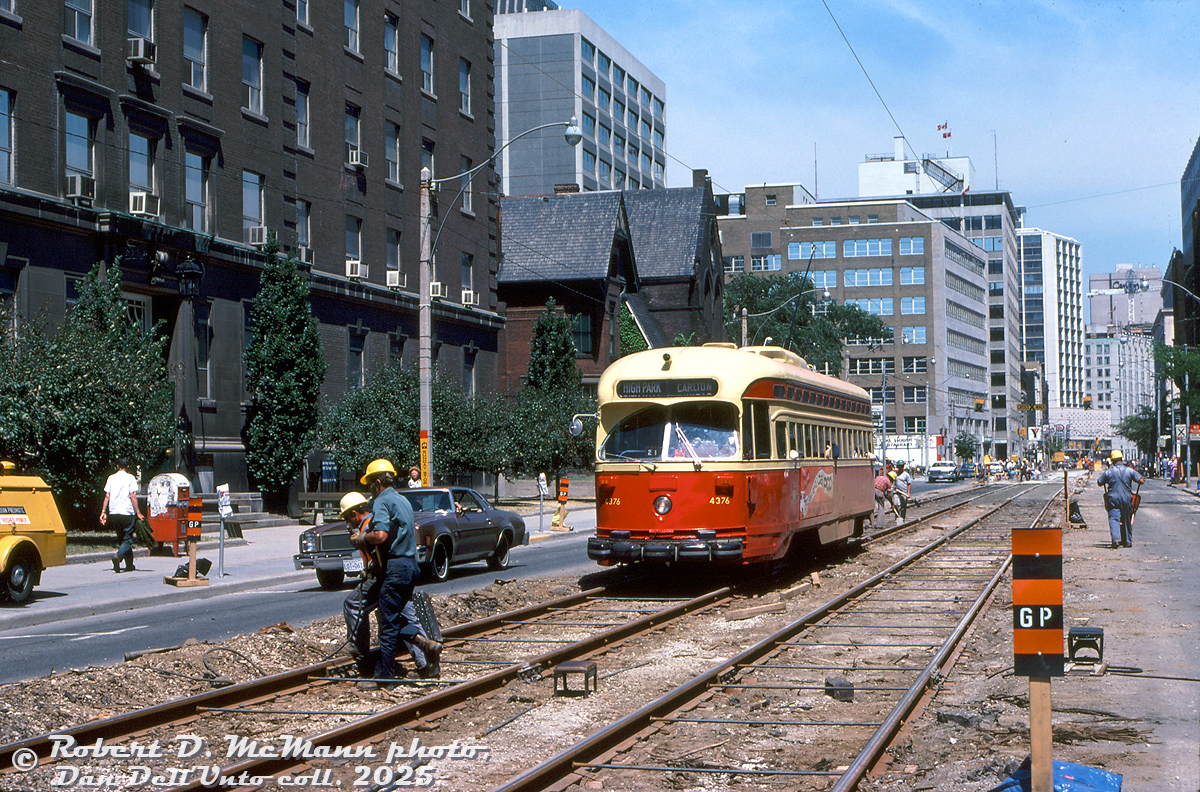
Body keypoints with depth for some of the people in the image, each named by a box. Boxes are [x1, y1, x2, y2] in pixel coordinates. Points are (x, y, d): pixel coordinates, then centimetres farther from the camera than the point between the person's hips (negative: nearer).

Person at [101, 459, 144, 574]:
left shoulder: (111, 478, 8)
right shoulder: (130, 478, -4)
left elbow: (107, 496, 5)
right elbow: (132, 496, -10)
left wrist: (103, 512, 7)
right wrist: (138, 513, -7)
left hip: (114, 513, 5)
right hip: (127, 512, -5)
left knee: (121, 538, 15)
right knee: (128, 539, -1)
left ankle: (129, 565, 17)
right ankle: (117, 556, -28)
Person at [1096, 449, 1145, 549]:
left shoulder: (1108, 472, -1)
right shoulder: (1129, 470, -2)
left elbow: (1099, 483, 8)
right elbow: (1141, 481, -6)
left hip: (1113, 498, -1)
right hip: (1126, 498, 1)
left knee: (1114, 519, -5)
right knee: (1127, 520, 13)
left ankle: (1115, 538, -28)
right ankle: (1127, 541, 21)